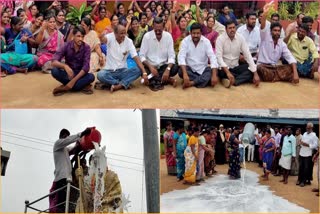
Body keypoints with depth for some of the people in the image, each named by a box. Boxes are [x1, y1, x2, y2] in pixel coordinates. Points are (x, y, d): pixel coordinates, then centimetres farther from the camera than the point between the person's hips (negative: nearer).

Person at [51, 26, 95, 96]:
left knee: (91, 77, -32)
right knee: (54, 71, -28)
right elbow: (54, 62, -20)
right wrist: (65, 66, -42)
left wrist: (74, 80, -31)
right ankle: (82, 85, -26)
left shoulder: (86, 47, -12)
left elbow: (86, 67, -21)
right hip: (68, 73, 1)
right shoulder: (67, 45, -11)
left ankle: (65, 88, -28)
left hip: (80, 74, 0)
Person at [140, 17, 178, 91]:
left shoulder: (168, 36, -6)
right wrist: (150, 67, -29)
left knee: (175, 68, -29)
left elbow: (171, 56, -9)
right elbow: (142, 56, -10)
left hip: (163, 66, 1)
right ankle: (167, 80, -23)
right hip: (150, 66, -1)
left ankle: (153, 80, -19)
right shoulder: (147, 36, -9)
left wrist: (168, 69, -29)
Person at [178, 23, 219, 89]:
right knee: (181, 71, -32)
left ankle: (191, 83, -30)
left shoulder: (206, 41, -8)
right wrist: (185, 74, -37)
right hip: (190, 69, -1)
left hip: (202, 70, 1)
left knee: (211, 72, -29)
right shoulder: (185, 41, -10)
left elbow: (212, 57, -17)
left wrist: (214, 75, -32)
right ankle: (204, 80, -23)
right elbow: (181, 57, -21)